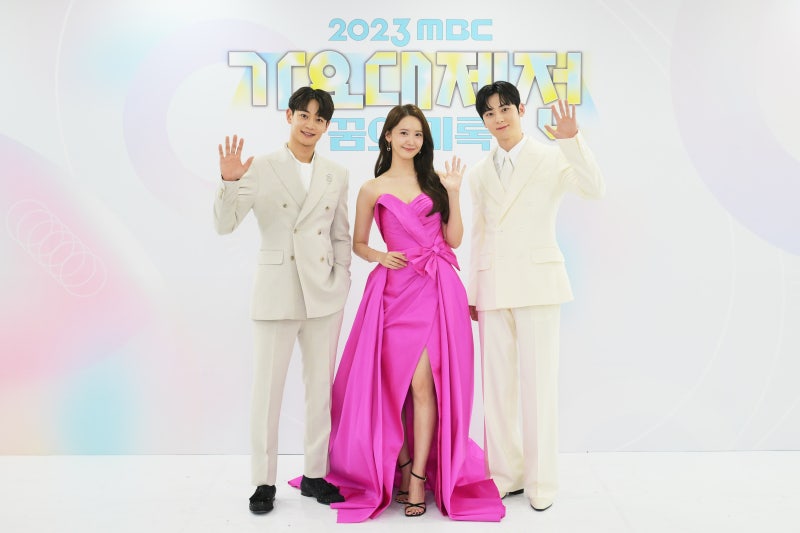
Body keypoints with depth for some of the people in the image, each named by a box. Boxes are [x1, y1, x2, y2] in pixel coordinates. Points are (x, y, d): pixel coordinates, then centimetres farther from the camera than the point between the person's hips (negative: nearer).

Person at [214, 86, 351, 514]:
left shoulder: (336, 175, 7)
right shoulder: (260, 168, -2)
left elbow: (341, 235, 11)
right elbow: (224, 225, -8)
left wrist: (341, 282, 2)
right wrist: (229, 181, -23)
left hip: (324, 295, 3)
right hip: (276, 294, -3)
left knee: (321, 388, 11)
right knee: (267, 391, 5)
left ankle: (314, 474, 27)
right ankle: (264, 481, 21)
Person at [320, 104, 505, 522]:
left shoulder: (434, 182, 11)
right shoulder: (373, 190, 7)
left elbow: (454, 239, 7)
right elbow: (357, 243, 13)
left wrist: (453, 193, -1)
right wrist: (379, 256, -7)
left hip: (436, 288, 0)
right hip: (396, 288, 0)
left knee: (423, 383, -5)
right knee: (394, 383, 4)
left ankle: (420, 477, 6)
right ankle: (402, 464, 24)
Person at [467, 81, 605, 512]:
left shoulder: (551, 158, 1)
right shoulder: (480, 174, 15)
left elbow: (594, 189, -15)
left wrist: (572, 140, -27)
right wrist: (472, 293, 15)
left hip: (536, 282, -4)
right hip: (493, 288, 5)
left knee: (538, 383, -1)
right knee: (497, 385, 7)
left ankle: (540, 481, 13)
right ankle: (506, 474, 21)